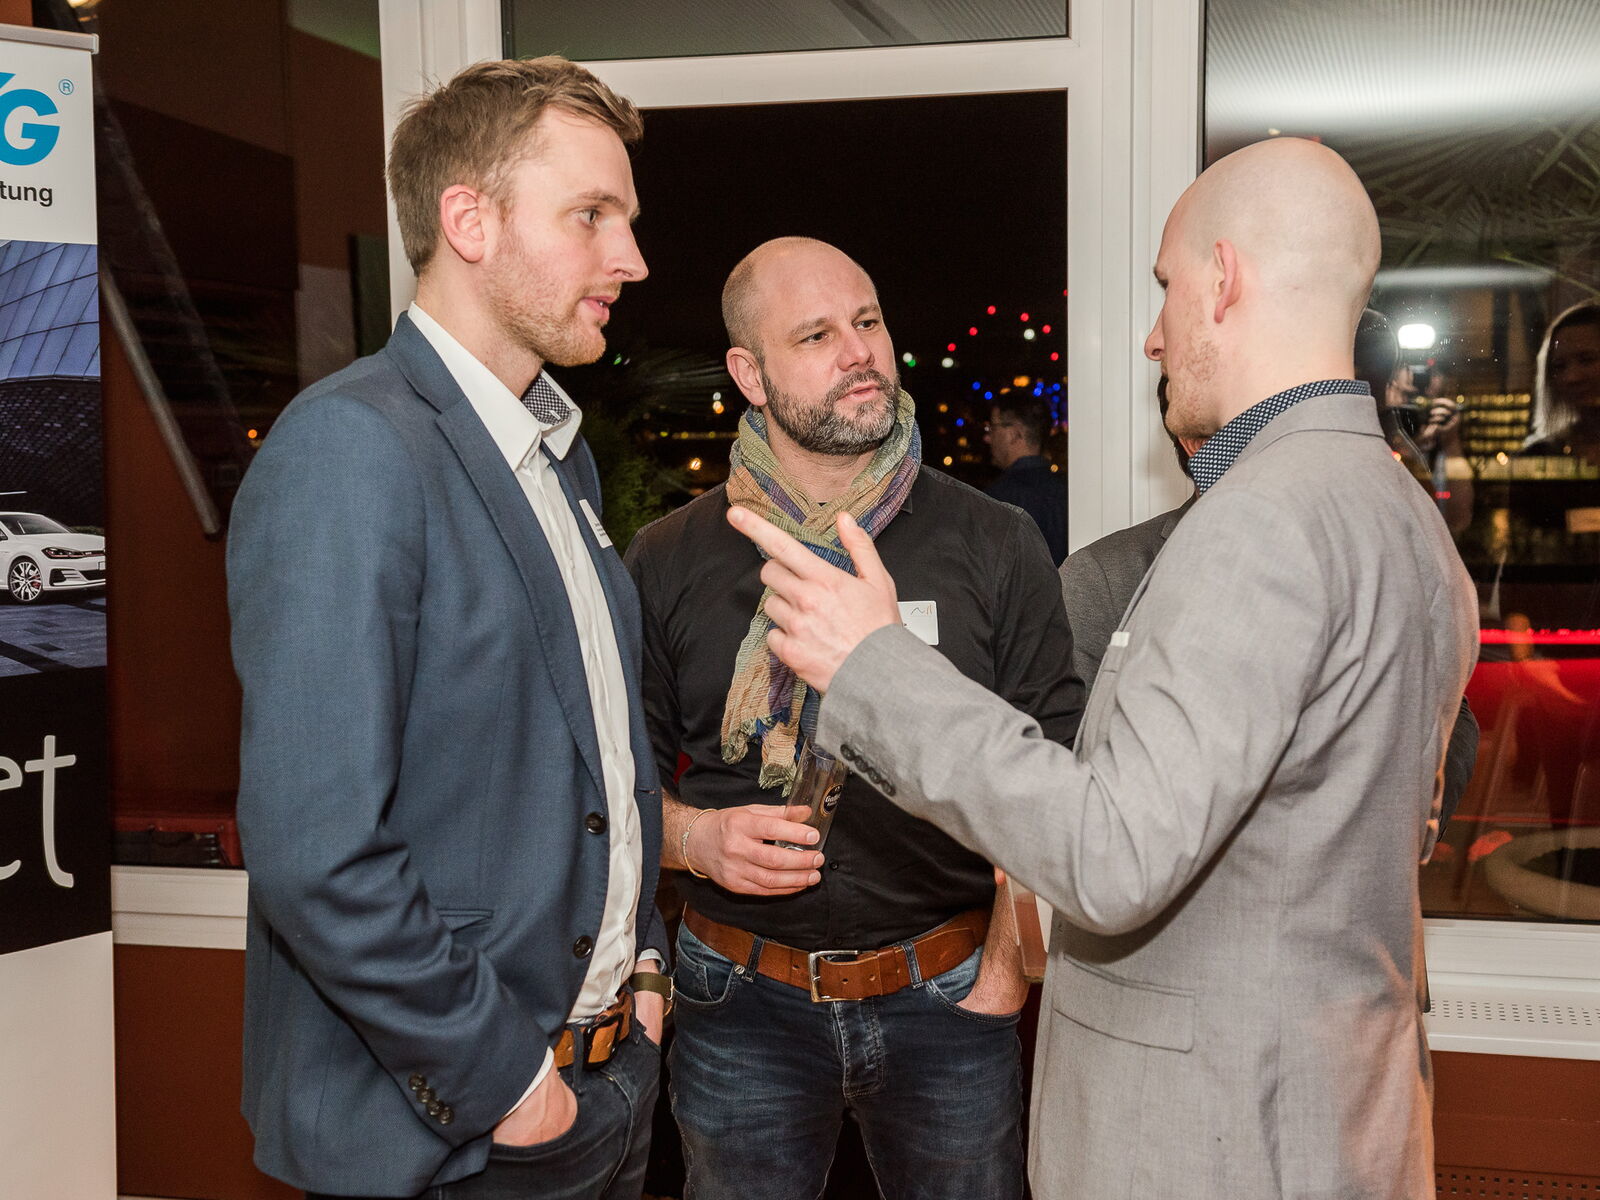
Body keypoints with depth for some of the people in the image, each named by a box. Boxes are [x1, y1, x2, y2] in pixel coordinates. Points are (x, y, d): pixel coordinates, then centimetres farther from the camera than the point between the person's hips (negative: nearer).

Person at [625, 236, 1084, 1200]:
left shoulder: (997, 547, -1)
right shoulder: (669, 565, 0)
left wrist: (1004, 976, -6)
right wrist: (696, 837, -14)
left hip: (948, 999, 0)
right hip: (743, 1004, 1)